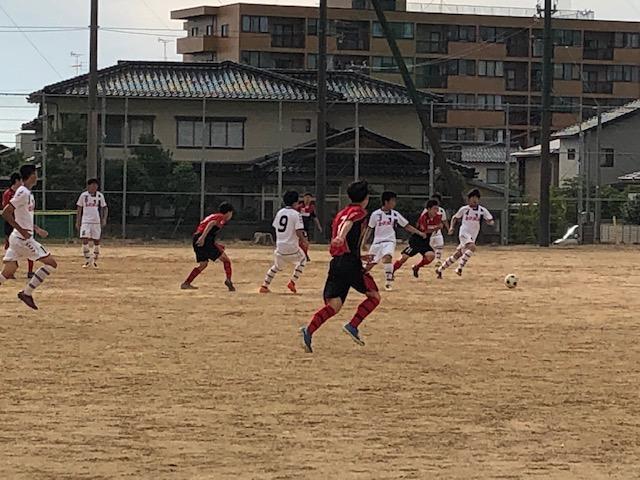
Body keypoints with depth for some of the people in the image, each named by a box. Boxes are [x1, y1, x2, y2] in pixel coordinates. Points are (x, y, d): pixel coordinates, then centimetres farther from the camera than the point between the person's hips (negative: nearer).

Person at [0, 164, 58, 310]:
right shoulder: (23, 193, -15)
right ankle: (27, 293, -2)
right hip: (22, 238, -9)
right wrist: (21, 230, -21)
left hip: (16, 238, 9)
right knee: (51, 263, -3)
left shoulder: (27, 193, 14)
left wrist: (37, 229, 24)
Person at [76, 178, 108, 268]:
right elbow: (79, 209, 7)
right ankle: (87, 260, 1)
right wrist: (77, 222, 4)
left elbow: (105, 208, 9)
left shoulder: (100, 196, 4)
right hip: (86, 221, -1)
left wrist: (104, 218, -6)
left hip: (97, 221, 1)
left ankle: (95, 261, 15)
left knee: (96, 241, 3)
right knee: (85, 240, -11)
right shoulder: (83, 195, 2)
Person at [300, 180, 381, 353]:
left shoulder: (340, 214, 24)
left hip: (336, 262, 7)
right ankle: (352, 326, -6)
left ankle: (309, 331, -22)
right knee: (374, 296, 8)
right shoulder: (359, 212, 0)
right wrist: (341, 237, -44)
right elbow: (348, 223, -23)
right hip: (351, 263, -7)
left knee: (333, 305, -1)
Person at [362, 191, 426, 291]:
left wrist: (419, 233, 0)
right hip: (377, 242, 1)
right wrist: (364, 241, 3)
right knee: (370, 263, 5)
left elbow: (407, 226, 6)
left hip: (389, 241, -1)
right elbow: (370, 229, 7)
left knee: (387, 257, -30)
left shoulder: (395, 215, 1)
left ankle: (388, 282, -23)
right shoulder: (376, 214, -2)